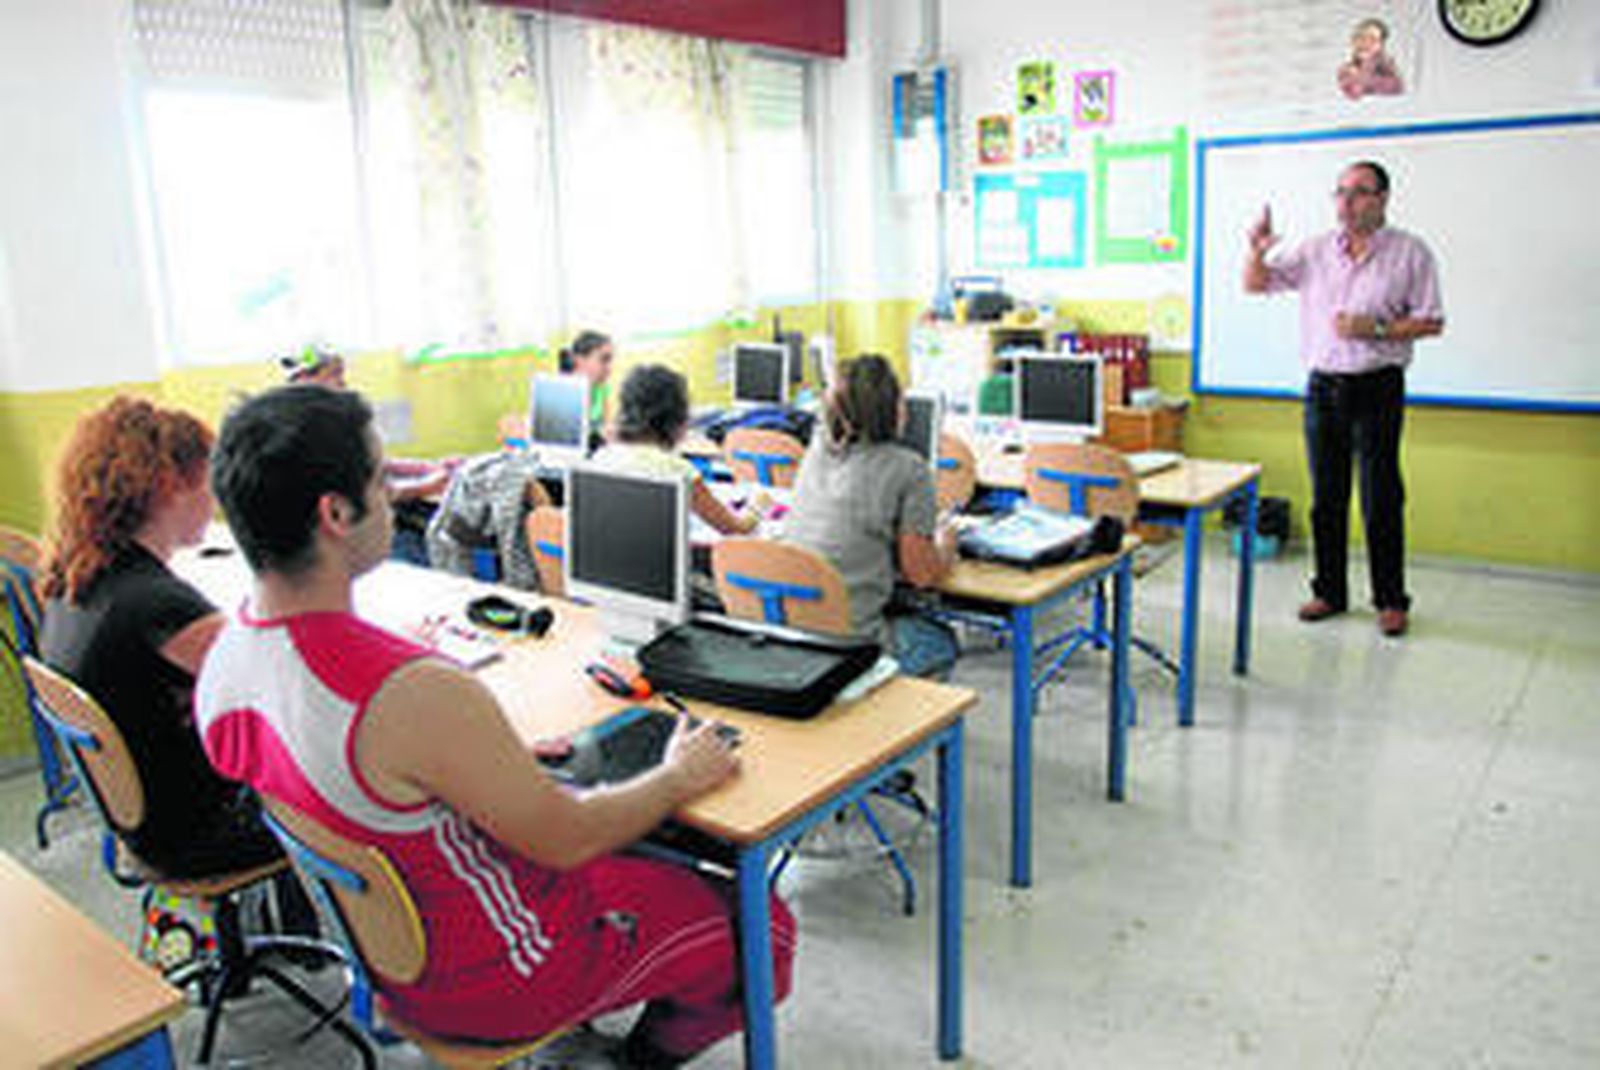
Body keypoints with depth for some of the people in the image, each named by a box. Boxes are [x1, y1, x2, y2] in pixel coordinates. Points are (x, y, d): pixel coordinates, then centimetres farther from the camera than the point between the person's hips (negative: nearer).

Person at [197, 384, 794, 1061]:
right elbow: (567, 840, -24)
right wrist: (680, 778, -6)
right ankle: (654, 1051, 28)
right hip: (484, 984, -8)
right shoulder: (416, 695, -37)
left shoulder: (219, 668, -9)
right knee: (762, 926, 9)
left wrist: (512, 763, 9)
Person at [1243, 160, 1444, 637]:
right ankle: (1329, 591, 20)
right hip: (1323, 386, 4)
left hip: (1378, 387, -3)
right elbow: (1256, 284, 9)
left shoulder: (1410, 252, -1)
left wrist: (1376, 329, -16)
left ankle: (1391, 600, 11)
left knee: (1382, 499, -1)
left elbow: (1431, 322, -2)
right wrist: (1257, 252, -10)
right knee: (1326, 498, 9)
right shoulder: (1316, 250, 9)